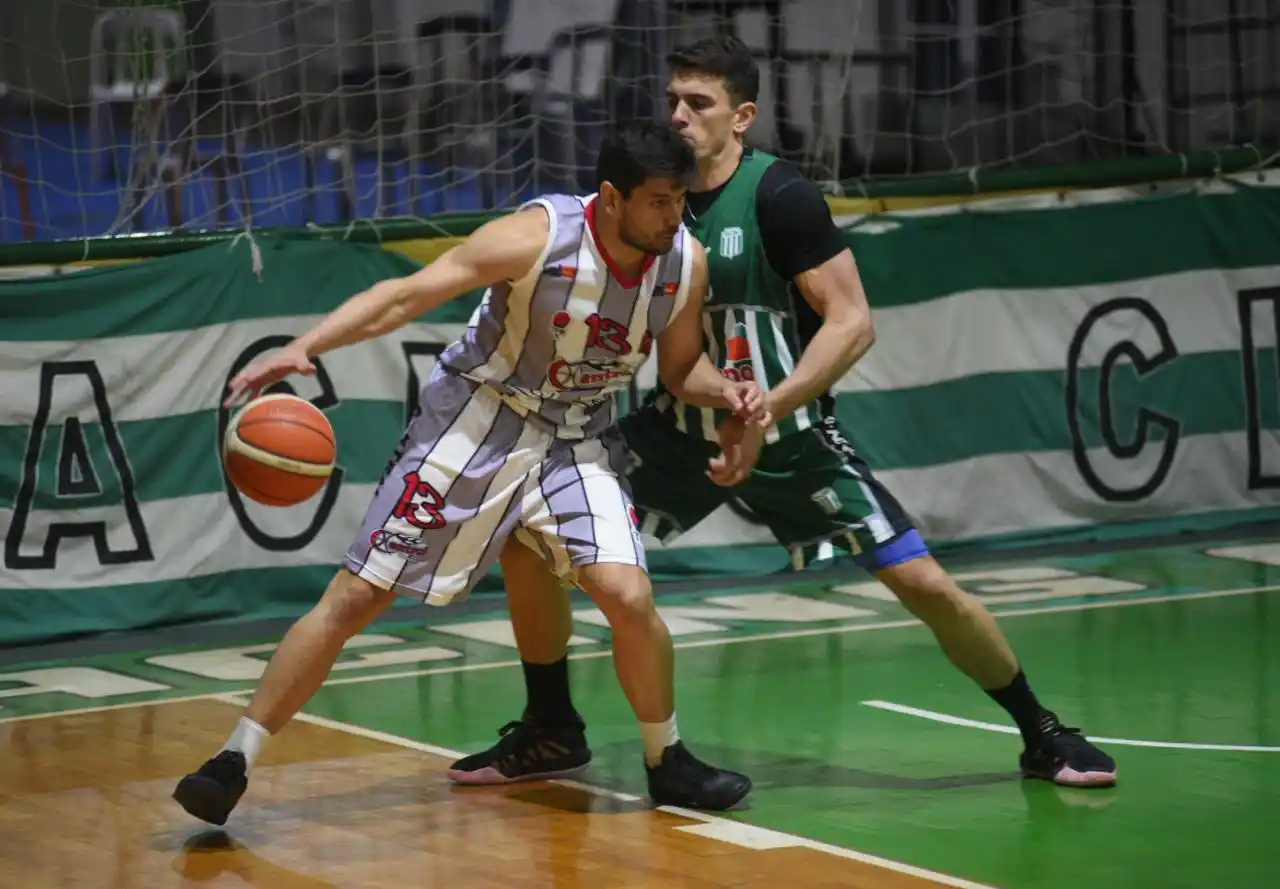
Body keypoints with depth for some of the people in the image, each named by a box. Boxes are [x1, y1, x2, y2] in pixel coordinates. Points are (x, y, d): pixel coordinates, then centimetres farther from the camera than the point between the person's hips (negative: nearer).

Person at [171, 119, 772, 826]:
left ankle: (667, 762, 8)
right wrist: (303, 347, -37)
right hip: (476, 422, -3)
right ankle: (233, 761, 3)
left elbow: (681, 368, 8)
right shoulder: (537, 237, -25)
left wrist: (725, 393, -14)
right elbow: (406, 295, -26)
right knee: (356, 595, -5)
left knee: (629, 595, -17)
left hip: (577, 441, 3)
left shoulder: (686, 262, -10)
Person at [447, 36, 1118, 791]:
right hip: (682, 426, 4)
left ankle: (1042, 735, 11)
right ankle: (552, 733, 11)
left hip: (789, 435, -4)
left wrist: (768, 409, -30)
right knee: (532, 538, -8)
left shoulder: (779, 196, -18)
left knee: (923, 583, -9)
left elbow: (852, 323, -21)